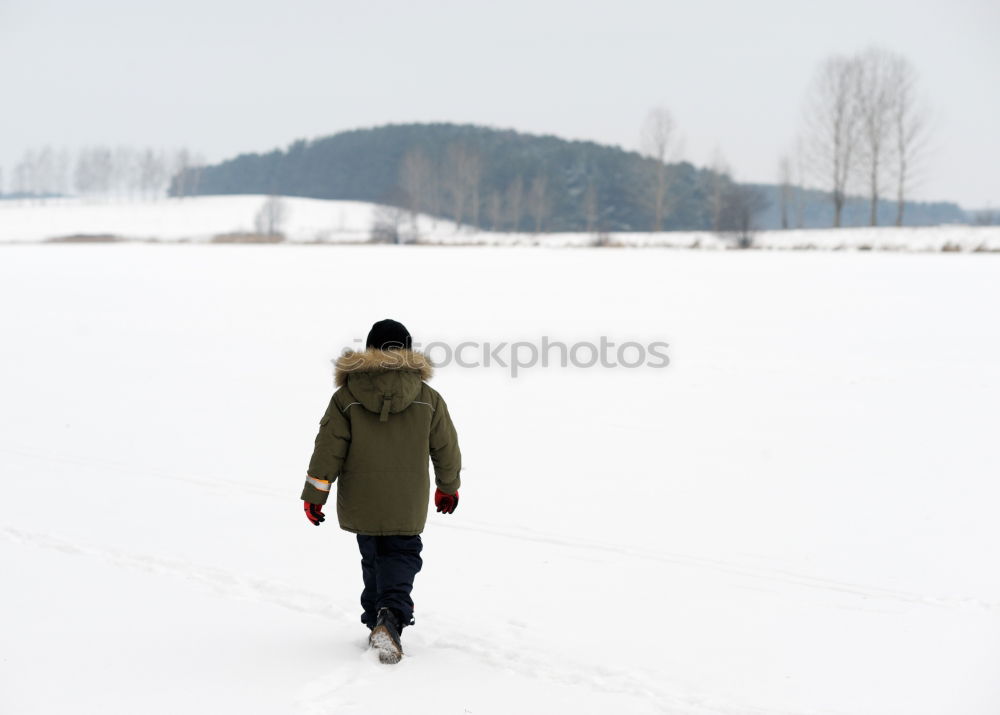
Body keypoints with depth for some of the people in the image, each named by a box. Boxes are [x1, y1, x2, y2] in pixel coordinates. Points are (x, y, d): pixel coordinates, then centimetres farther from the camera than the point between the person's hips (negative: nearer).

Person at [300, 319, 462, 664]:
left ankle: (376, 623, 23)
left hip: (361, 504, 1)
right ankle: (391, 616, -19)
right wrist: (448, 487, 22)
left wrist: (314, 494, 1)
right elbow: (446, 448, 6)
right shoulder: (427, 398, -2)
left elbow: (328, 448, -7)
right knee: (401, 558, 5)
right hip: (406, 506, -1)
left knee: (372, 560, 19)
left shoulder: (346, 397, -6)